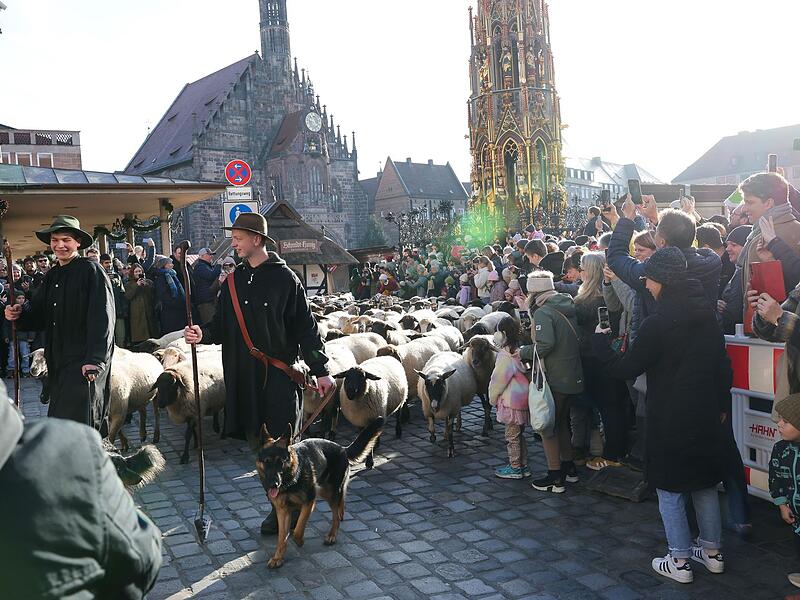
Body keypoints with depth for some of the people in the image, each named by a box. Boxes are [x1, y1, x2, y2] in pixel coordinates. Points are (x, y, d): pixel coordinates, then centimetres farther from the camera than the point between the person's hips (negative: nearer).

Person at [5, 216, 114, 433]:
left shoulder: (91, 270, -8)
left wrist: (95, 360, -23)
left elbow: (102, 318, -15)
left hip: (84, 363, -8)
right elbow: (38, 312, 17)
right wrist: (19, 313, -6)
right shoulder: (52, 276, 15)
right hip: (57, 362, 8)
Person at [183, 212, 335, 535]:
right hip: (244, 376, 6)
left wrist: (320, 370, -6)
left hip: (280, 375, -6)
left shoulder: (284, 278, -4)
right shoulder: (234, 281, 13)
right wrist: (203, 334, -8)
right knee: (256, 441, 8)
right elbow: (222, 324, 14)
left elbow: (306, 327, -5)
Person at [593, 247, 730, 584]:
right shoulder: (706, 315, 3)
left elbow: (626, 369, -14)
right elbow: (723, 364, 11)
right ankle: (712, 552, 31)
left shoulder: (658, 323, -20)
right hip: (706, 415, 7)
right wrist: (722, 404, 21)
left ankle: (679, 562, 13)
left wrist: (600, 342, -1)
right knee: (705, 484, 20)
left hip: (670, 420, -7)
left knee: (670, 491, 6)